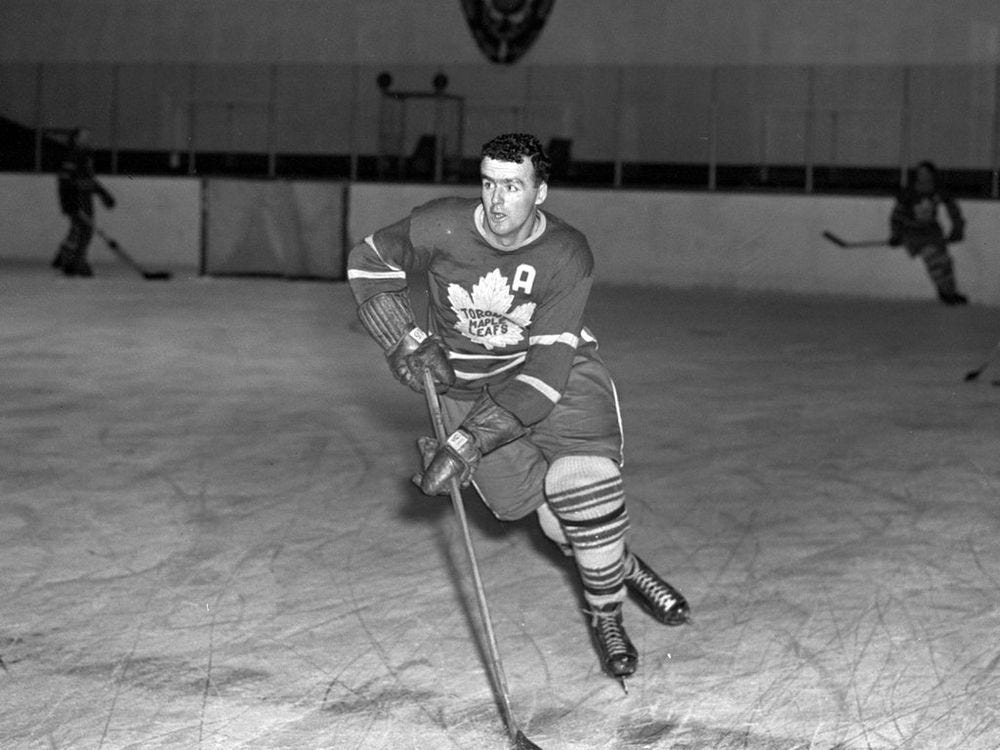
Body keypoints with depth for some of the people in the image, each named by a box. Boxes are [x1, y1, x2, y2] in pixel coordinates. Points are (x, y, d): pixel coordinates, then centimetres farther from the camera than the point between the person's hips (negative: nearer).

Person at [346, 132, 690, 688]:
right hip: (468, 383, 2)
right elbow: (369, 264, -1)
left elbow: (546, 370, -29)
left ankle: (607, 617, -1)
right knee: (526, 498, -4)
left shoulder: (567, 257, -25)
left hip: (553, 373, -2)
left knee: (584, 484, -21)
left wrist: (469, 443, -35)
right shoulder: (441, 228, -21)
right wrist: (406, 342, -12)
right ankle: (627, 569, 21)